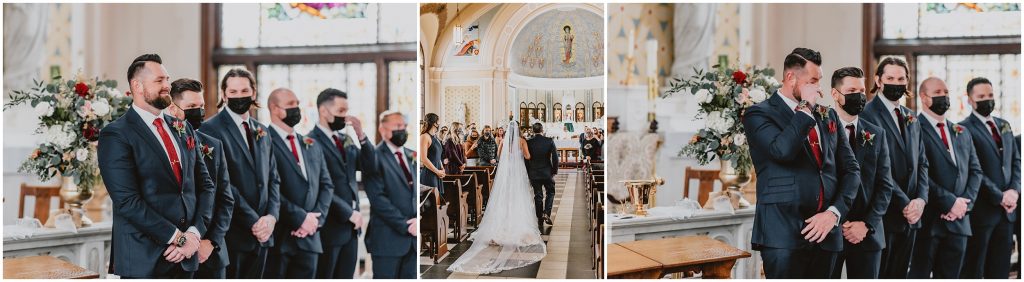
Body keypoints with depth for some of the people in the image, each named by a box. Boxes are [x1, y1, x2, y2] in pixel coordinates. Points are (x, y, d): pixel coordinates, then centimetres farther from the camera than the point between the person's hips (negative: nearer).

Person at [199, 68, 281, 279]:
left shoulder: (262, 131, 15)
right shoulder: (211, 129, -7)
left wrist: (271, 216, -3)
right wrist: (253, 222, -14)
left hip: (262, 233, 6)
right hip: (232, 233, -6)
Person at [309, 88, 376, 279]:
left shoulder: (346, 139, 12)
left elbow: (369, 166, 8)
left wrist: (361, 136, -4)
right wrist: (349, 213, -14)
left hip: (351, 225, 7)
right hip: (330, 226, -7)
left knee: (346, 277, 13)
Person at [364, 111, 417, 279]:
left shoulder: (412, 157, 14)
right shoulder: (375, 157, -7)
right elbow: (378, 198, -14)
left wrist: (418, 221, -5)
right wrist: (405, 225, -14)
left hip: (413, 236, 6)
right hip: (388, 237, -6)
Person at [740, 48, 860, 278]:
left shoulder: (826, 116, 16)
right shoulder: (760, 114, -2)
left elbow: (851, 170, 12)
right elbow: (782, 150, -22)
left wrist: (834, 212, -3)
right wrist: (805, 108, -10)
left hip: (825, 231, 6)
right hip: (784, 234, -5)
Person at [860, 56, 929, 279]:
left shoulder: (911, 119, 16)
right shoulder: (868, 115, -10)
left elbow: (921, 163, 13)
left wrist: (921, 198, -3)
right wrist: (904, 204, -15)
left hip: (911, 215, 7)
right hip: (884, 215, -7)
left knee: (899, 273, 13)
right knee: (878, 274, 2)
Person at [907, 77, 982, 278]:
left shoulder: (962, 133, 17)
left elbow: (975, 170, 15)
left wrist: (966, 201, -2)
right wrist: (950, 202, -14)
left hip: (959, 220, 7)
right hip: (926, 220, -7)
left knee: (950, 276, 11)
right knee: (919, 276, 0)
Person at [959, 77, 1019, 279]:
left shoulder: (1004, 125, 15)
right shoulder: (964, 129, -10)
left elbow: (1016, 161, 14)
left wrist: (1014, 190, -2)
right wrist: (999, 196, -14)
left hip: (1006, 209, 7)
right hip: (981, 210, -7)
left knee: (1000, 270, 12)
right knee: (973, 270, 3)